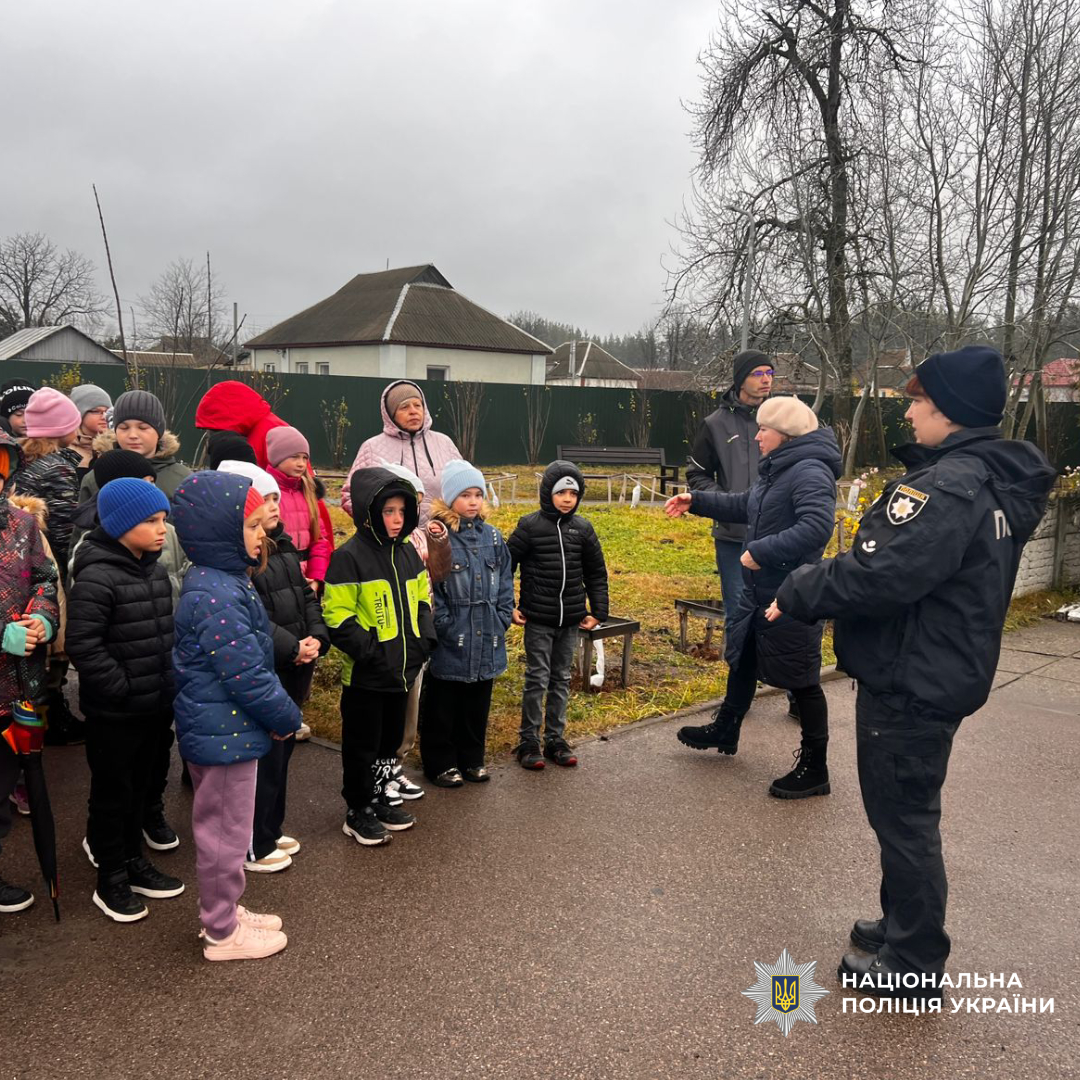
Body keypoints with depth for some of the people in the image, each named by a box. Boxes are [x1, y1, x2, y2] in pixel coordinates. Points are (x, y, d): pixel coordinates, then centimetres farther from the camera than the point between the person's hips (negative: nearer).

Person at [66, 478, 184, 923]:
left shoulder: (155, 570, 6)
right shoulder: (96, 577, -20)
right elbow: (82, 645, -23)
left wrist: (169, 681, 8)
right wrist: (121, 686, -20)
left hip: (153, 706, 7)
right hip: (113, 713, -7)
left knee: (138, 787, 21)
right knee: (112, 793, 8)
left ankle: (132, 860, 38)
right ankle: (111, 880, 23)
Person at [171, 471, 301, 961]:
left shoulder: (216, 580, 6)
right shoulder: (217, 596, -27)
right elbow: (245, 673, -25)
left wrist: (279, 711, 13)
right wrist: (287, 717, -11)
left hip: (215, 727, 10)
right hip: (226, 732, -10)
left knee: (222, 826, 22)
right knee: (225, 831, 7)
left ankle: (222, 912, 39)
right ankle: (223, 933, 23)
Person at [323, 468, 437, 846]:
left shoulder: (408, 553, 8)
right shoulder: (349, 556, -14)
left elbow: (422, 601, 18)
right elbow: (337, 615, -16)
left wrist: (424, 640, 4)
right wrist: (369, 650, -22)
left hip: (402, 670, 7)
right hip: (365, 673, -7)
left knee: (390, 740, 20)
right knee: (362, 744, 7)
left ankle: (379, 799, 37)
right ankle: (358, 811, 22)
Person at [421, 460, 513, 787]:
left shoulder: (492, 536, 7)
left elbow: (505, 581, 11)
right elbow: (428, 588, -13)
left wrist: (503, 619, 2)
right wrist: (446, 626, -15)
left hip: (486, 641, 5)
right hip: (450, 642, -5)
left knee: (478, 704, 17)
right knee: (443, 706, 8)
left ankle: (472, 759, 31)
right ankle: (440, 763, 22)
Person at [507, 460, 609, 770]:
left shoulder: (583, 529, 4)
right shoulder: (530, 526, -8)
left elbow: (596, 573, 12)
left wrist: (598, 611, 7)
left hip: (570, 619, 4)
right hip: (538, 619, -4)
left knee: (561, 679, 12)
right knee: (537, 679, 1)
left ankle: (556, 738, 22)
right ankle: (528, 741, 12)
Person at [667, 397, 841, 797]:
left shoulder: (810, 473, -22)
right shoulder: (776, 470, 10)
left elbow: (817, 527, -35)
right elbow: (745, 506, 24)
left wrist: (762, 551, -32)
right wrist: (696, 502, 21)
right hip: (758, 592, 10)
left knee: (802, 681, 2)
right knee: (741, 661, 24)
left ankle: (814, 768, 16)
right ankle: (725, 730, 45)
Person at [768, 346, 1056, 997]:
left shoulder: (952, 485, -23)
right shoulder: (993, 479, 10)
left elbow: (885, 574, -30)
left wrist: (799, 594, -16)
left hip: (911, 683, -10)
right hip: (937, 673, 10)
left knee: (903, 816, 4)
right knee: (907, 811, 22)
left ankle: (914, 963, 19)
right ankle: (906, 925, 39)